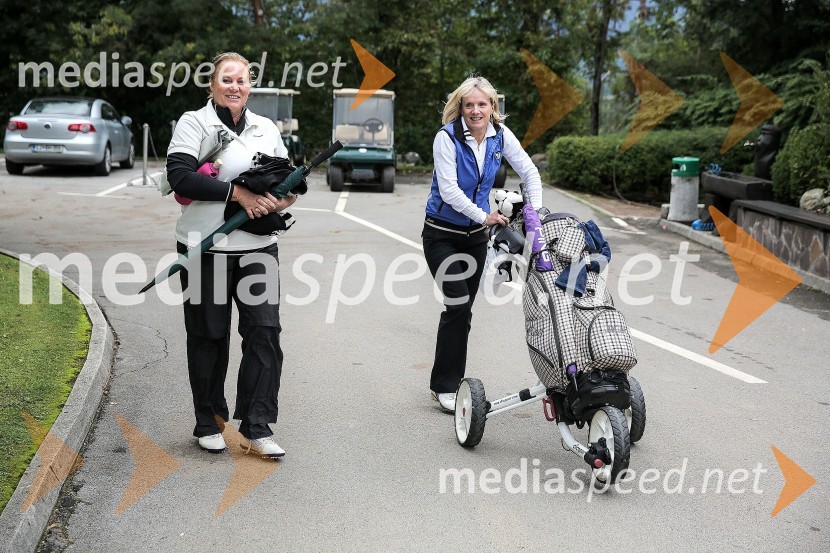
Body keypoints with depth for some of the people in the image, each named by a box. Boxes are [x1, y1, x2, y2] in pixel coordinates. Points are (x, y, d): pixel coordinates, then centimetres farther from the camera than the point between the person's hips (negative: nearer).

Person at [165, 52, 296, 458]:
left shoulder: (266, 128, 14)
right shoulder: (194, 123, -1)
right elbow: (179, 177, -15)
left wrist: (280, 200, -6)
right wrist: (237, 192, -19)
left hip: (259, 247, 4)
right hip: (206, 249, -3)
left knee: (265, 332, -4)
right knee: (209, 337, 7)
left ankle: (257, 427, 3)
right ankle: (208, 424, 23)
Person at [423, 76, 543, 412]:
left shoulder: (500, 135, -4)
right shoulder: (447, 137, -18)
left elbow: (529, 172, 4)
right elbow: (448, 190, -21)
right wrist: (484, 216, -20)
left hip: (475, 234, 5)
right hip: (442, 234, -5)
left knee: (463, 310, 8)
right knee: (459, 305, -15)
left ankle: (447, 382, 22)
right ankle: (445, 386, -3)